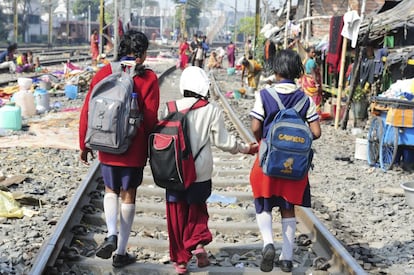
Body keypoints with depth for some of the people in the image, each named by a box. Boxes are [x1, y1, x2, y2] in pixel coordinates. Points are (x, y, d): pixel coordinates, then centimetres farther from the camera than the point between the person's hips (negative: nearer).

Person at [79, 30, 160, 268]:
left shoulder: (104, 73, -2)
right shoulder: (148, 78, -8)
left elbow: (88, 111, -1)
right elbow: (151, 117, -11)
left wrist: (85, 144, 9)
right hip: (134, 149, -2)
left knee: (111, 190, 21)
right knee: (128, 195, 10)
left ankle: (112, 234, -2)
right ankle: (121, 252, 16)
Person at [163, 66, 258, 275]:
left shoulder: (172, 107, -6)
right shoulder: (212, 110, -8)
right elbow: (222, 140, -5)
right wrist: (245, 148, 10)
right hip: (201, 171, 0)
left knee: (177, 215, 11)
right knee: (197, 208, 21)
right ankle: (198, 243, -3)